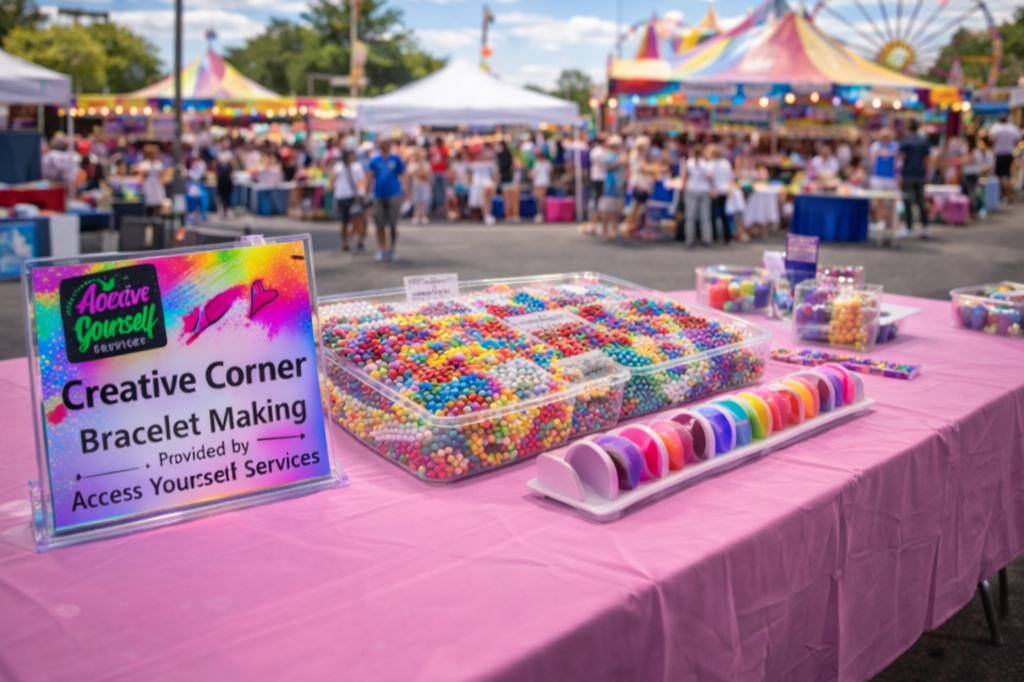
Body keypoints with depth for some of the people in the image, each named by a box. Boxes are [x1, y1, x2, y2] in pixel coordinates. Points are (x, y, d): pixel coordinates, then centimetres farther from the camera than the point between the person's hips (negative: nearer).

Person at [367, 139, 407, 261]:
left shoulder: (396, 159, 1)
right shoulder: (375, 160, 6)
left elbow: (402, 176, 4)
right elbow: (371, 177, 7)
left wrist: (404, 191, -2)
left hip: (394, 195, -2)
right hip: (379, 196, 2)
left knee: (393, 225, 1)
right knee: (380, 225, 4)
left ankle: (391, 250, 12)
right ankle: (381, 250, 14)